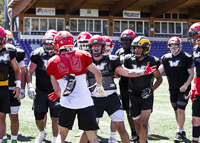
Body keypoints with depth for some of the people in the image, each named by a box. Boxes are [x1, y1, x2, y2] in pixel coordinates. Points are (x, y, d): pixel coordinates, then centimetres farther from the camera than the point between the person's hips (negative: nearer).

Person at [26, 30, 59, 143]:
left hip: (55, 91, -1)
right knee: (39, 119, 10)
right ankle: (42, 133, 43)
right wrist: (30, 86, -12)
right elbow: (29, 72, 0)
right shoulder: (37, 54, -6)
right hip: (40, 91, 1)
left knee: (55, 118, -10)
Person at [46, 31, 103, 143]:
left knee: (62, 133, 18)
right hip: (85, 102, 0)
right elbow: (97, 73, 9)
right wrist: (99, 86, 27)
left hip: (67, 103, 1)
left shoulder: (53, 62, 3)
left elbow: (57, 89, 8)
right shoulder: (82, 55, 3)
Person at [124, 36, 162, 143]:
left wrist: (152, 89, -12)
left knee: (144, 123, -12)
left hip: (146, 96, -3)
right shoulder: (129, 60, -4)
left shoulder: (151, 62, -10)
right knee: (137, 124, 10)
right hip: (133, 96, 3)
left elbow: (159, 78, 1)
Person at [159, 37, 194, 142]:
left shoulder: (185, 57, -7)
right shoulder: (166, 58, 6)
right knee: (176, 110, 10)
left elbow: (191, 74, -6)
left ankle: (179, 132, 0)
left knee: (180, 110, -9)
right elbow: (159, 71, -1)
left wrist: (186, 85, -19)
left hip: (183, 89, -5)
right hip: (173, 89, 5)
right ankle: (182, 131, 23)